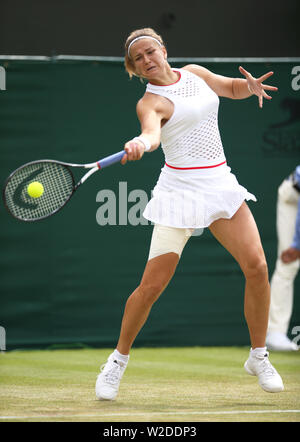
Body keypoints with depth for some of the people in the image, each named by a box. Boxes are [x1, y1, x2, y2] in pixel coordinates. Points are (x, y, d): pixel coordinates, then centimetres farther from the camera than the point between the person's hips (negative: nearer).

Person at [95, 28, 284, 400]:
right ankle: (118, 360, 11)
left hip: (220, 184, 5)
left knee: (256, 265, -8)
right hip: (180, 189, -5)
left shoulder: (195, 73, 11)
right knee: (152, 284, -9)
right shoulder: (150, 101, -8)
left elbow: (232, 87, 25)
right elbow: (152, 131, -29)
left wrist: (250, 86, 1)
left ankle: (258, 356, 9)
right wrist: (141, 143, -53)